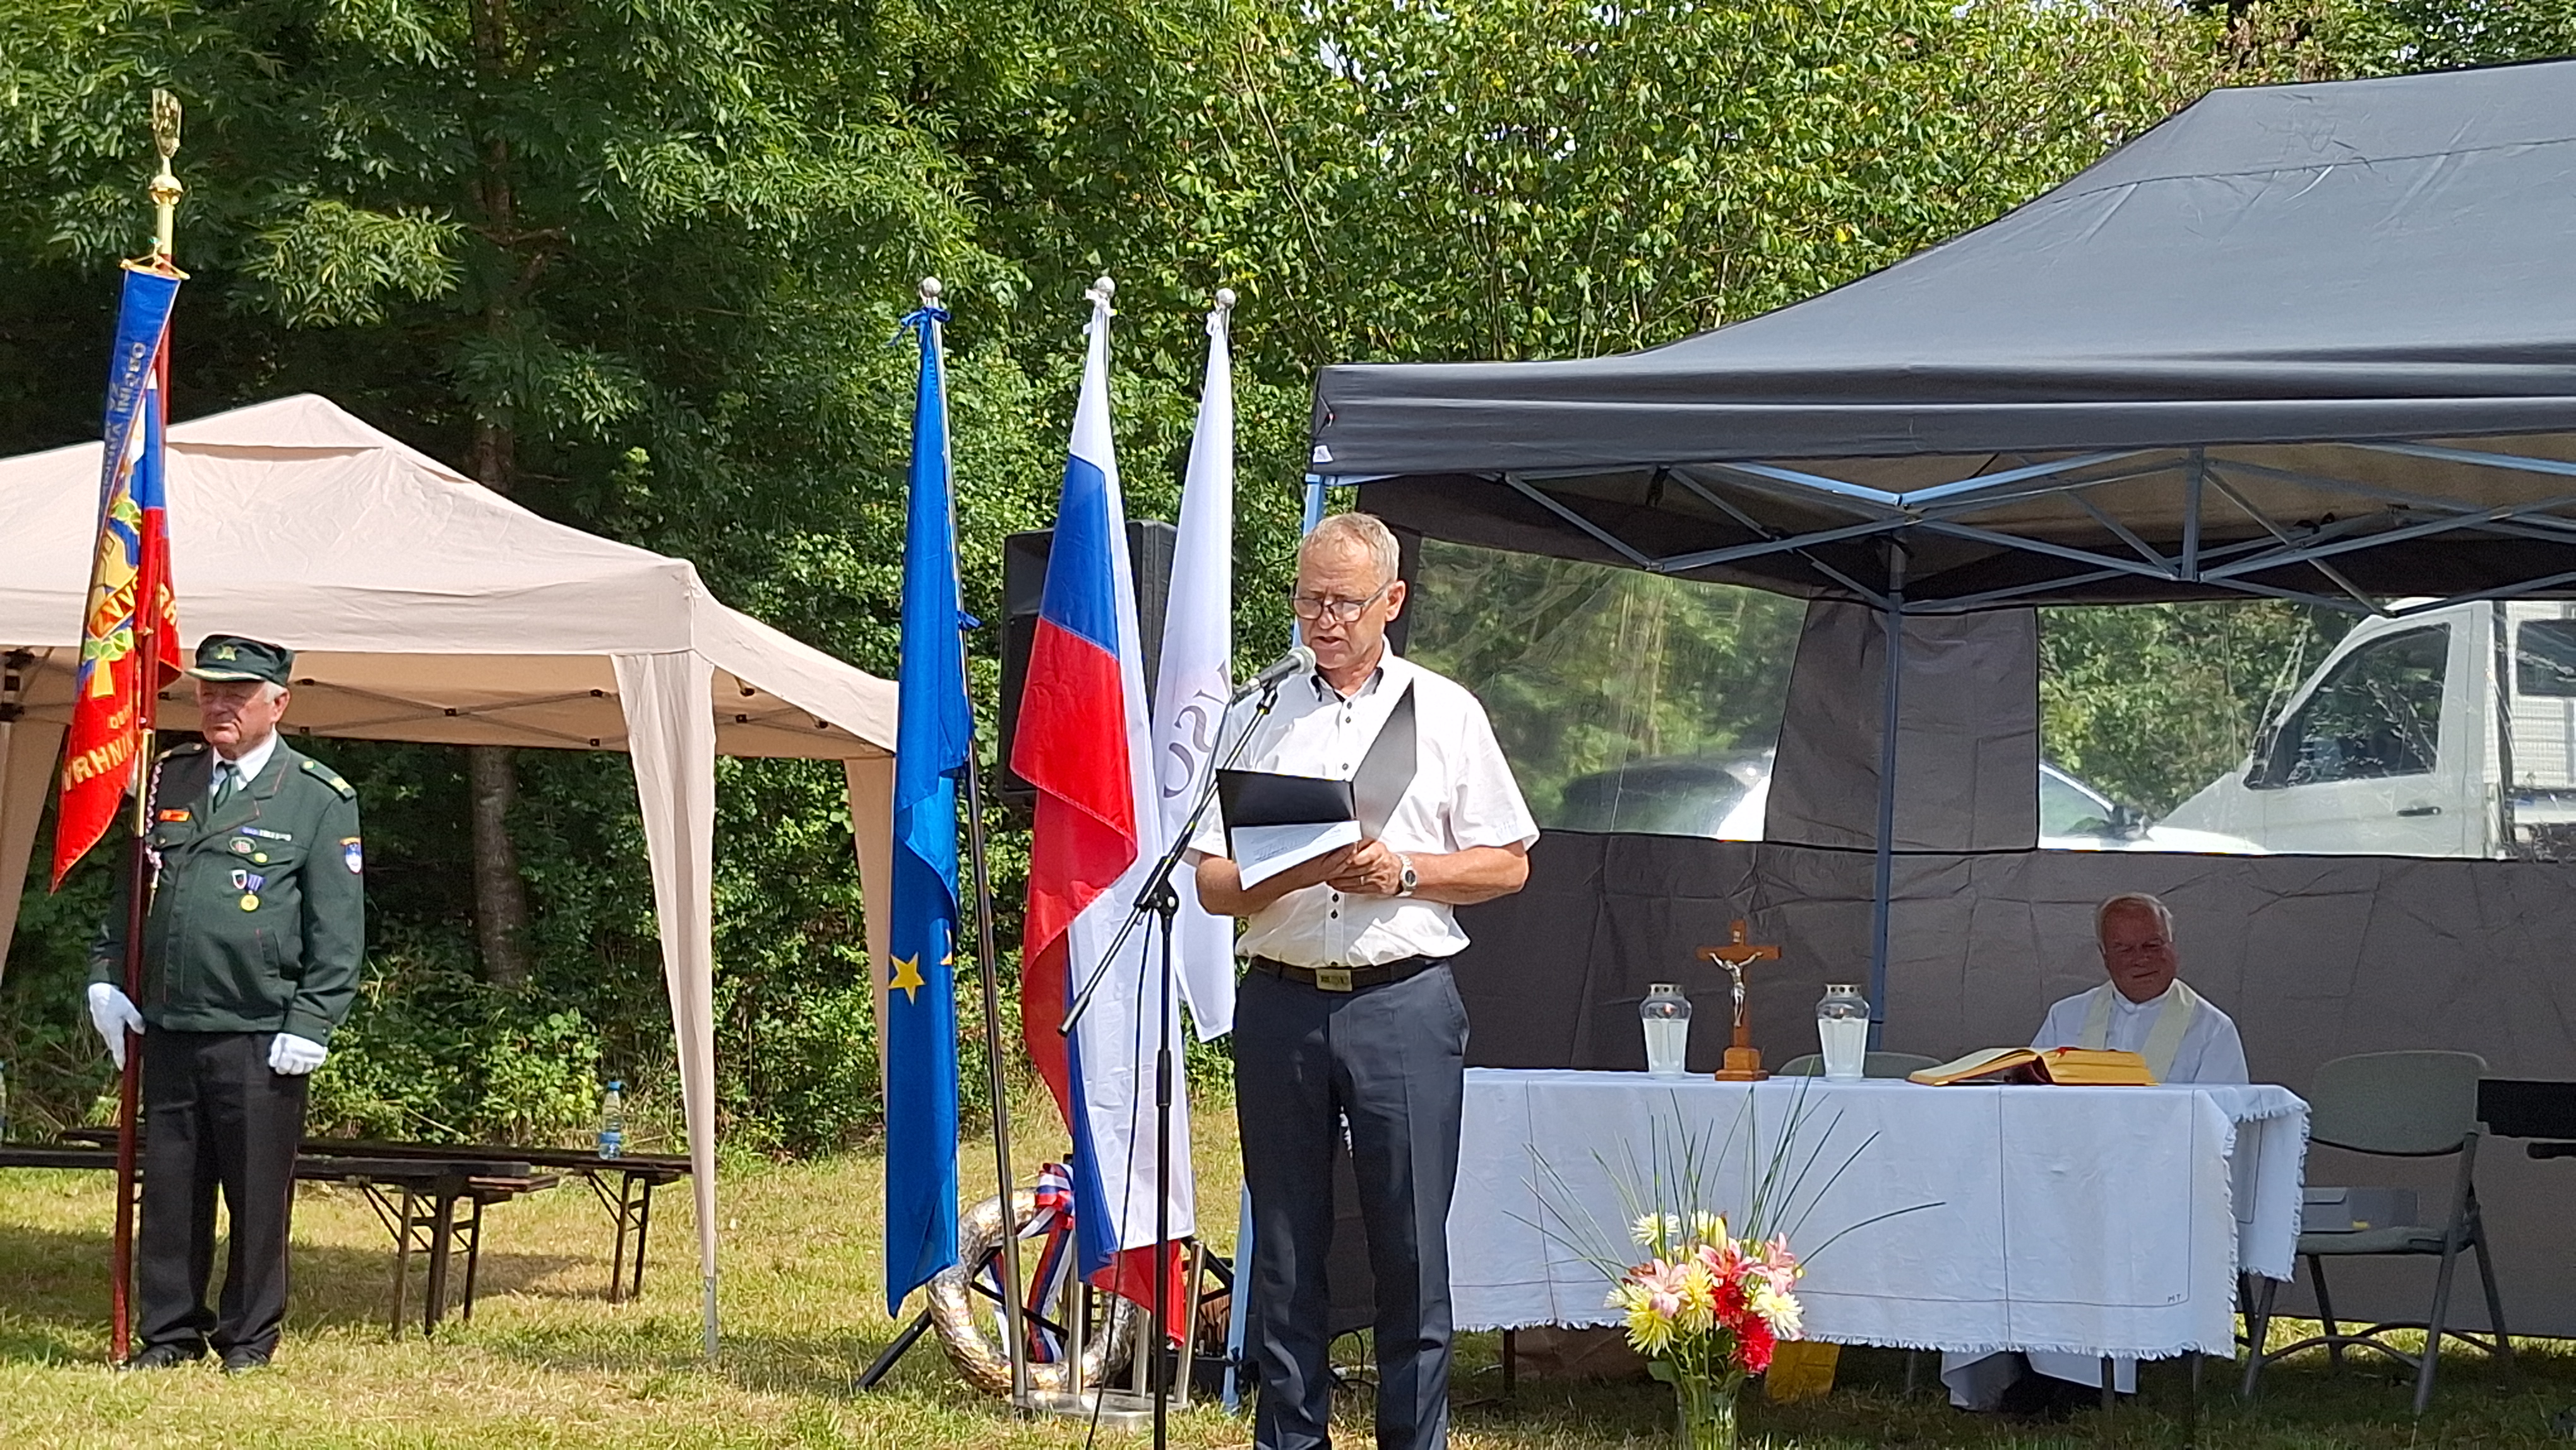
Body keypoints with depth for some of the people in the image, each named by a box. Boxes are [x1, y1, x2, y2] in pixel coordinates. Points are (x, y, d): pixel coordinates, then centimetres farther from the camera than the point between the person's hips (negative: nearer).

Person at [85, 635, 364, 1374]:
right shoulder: (166, 780, 13)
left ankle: (250, 1337, 12)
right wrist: (106, 978, 9)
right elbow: (126, 891, 21)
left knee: (258, 1193, 2)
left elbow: (338, 930, -3)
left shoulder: (319, 799, 0)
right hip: (166, 1030, 4)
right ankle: (168, 1331, 16)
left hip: (259, 1037, -4)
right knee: (168, 1186, 7)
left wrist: (310, 1025, -10)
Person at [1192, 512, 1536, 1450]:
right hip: (1282, 1002, 2)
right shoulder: (1259, 718, 12)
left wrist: (1406, 871, -8)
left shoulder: (1445, 713, 9)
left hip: (1403, 1003, -2)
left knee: (1413, 1247, -2)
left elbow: (1507, 866, 7)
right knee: (1283, 1242, 5)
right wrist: (1295, 872, -12)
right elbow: (1212, 882, 7)